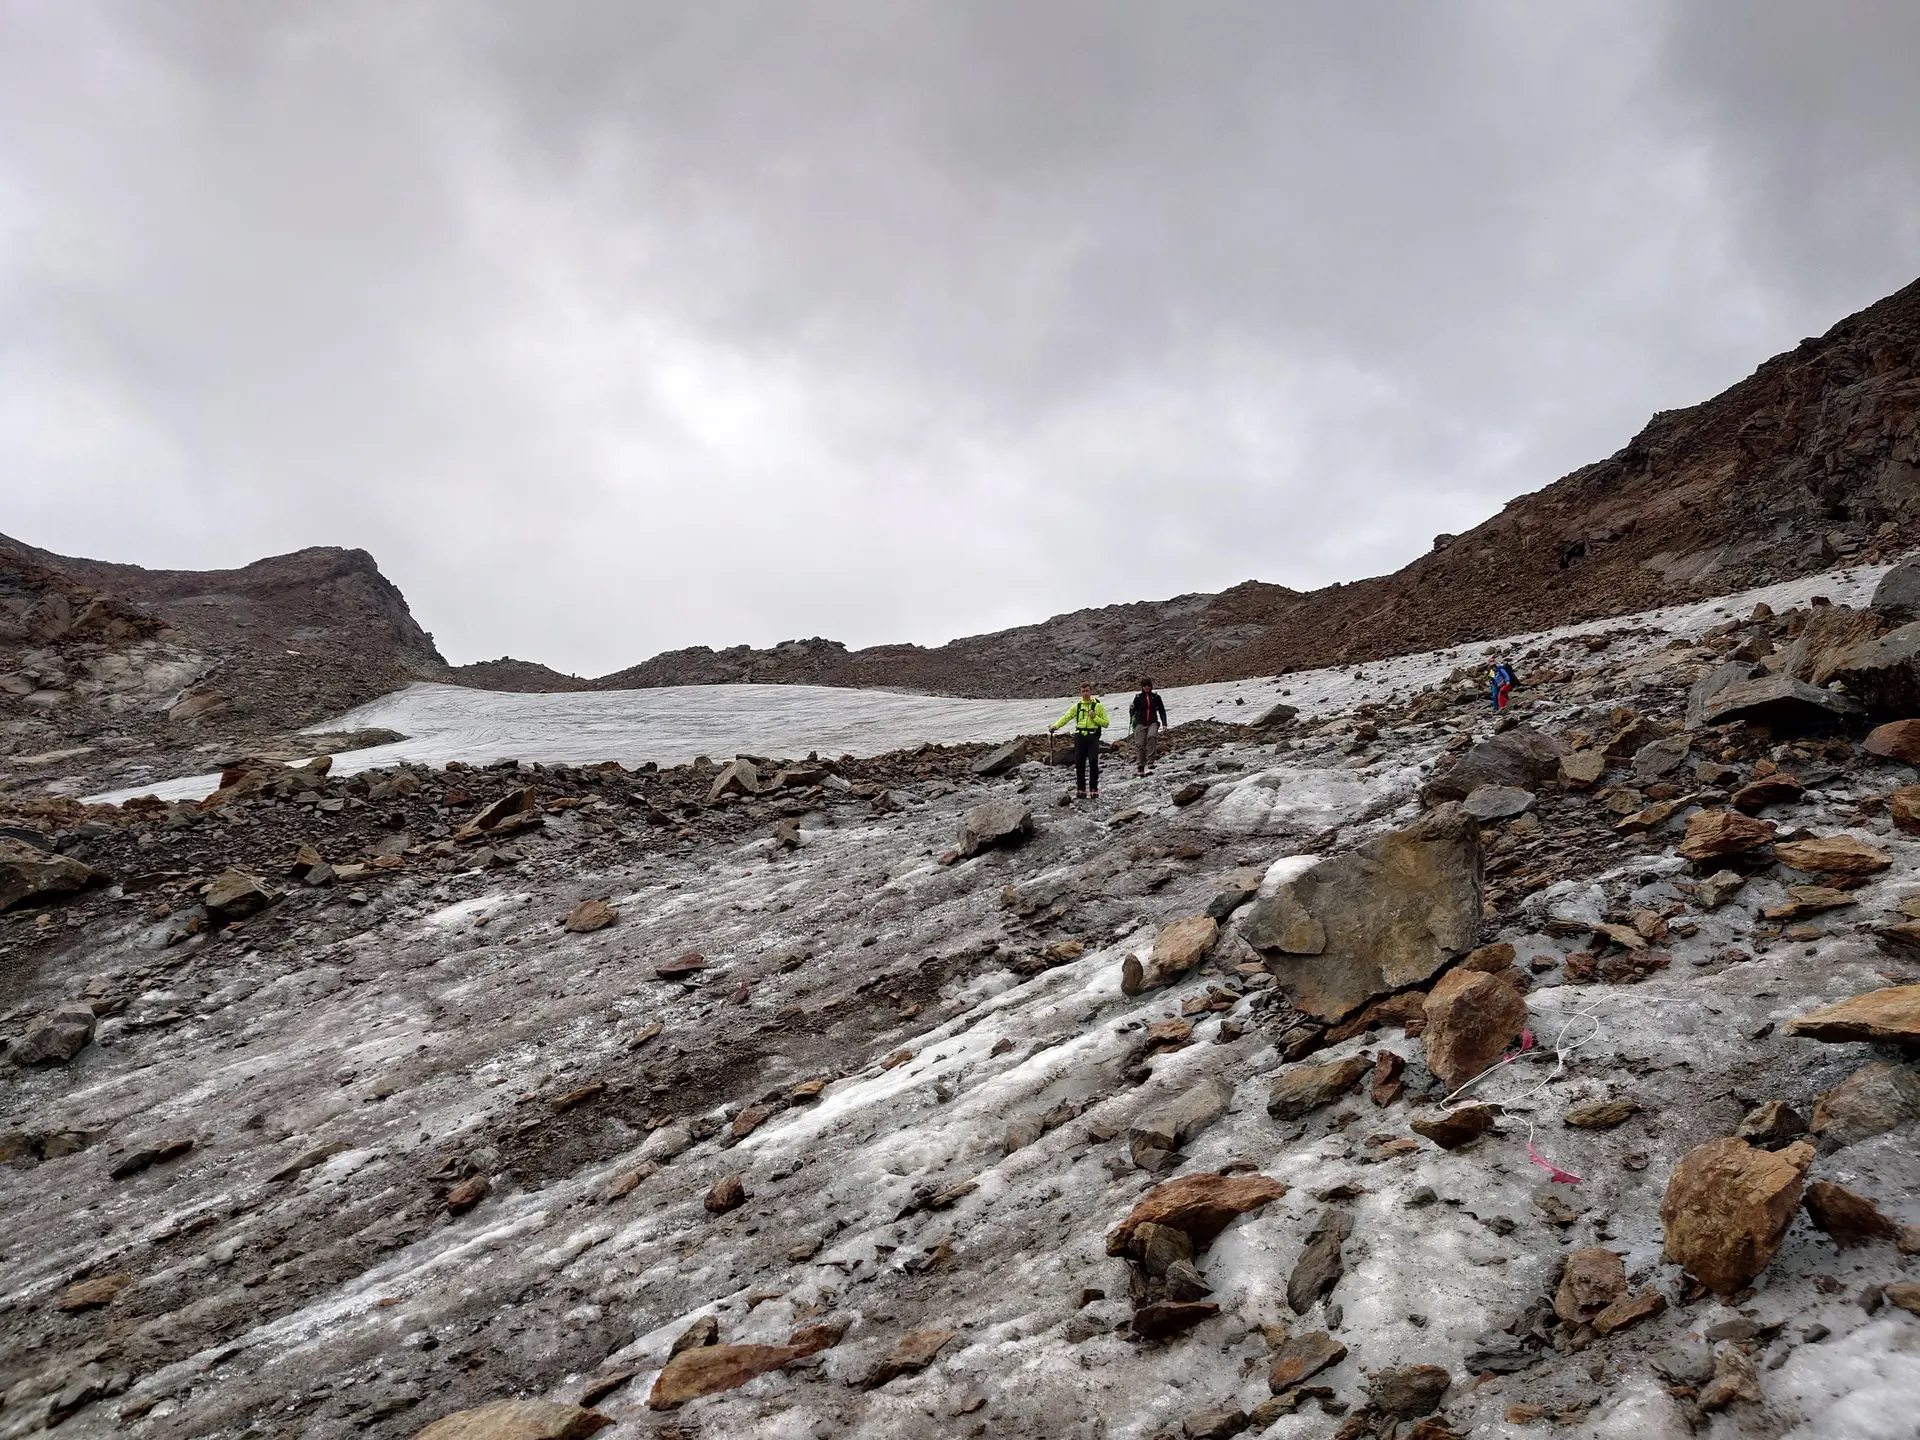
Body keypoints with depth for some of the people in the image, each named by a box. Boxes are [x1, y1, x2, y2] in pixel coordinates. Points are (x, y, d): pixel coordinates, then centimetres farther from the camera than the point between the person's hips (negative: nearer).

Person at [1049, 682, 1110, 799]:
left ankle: (1094, 789, -4)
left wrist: (1095, 717, -8)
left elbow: (1106, 723, 7)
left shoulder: (1098, 706, 9)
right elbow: (1066, 718, 3)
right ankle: (1081, 789, 10)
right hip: (1080, 737, 2)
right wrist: (1055, 726, -13)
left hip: (1093, 737, -2)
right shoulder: (1077, 706, 14)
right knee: (1079, 763, 1)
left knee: (1093, 762, -12)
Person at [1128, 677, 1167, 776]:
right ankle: (1139, 767, 2)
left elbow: (1162, 710, 13)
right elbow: (1134, 710, 2)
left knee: (1151, 736, -29)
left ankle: (1150, 761, -28)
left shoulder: (1156, 697, 8)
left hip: (1153, 722, 0)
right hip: (1141, 723, 0)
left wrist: (1164, 724, 7)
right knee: (1141, 744, -5)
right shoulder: (1138, 697, 5)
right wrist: (1131, 709, -22)